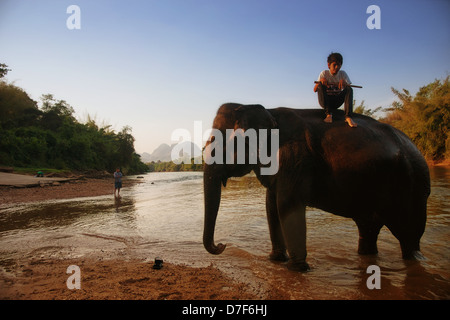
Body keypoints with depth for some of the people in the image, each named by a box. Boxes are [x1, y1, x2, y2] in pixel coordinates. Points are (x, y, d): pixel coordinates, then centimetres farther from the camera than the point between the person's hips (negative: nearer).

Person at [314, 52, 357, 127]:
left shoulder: (343, 74, 2)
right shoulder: (324, 73, -3)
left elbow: (349, 87, -9)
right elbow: (315, 90, -12)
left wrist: (344, 82, -31)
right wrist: (320, 81, -32)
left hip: (337, 102, 2)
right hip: (325, 101, -2)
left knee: (349, 89, -22)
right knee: (321, 85, -27)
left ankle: (348, 116, -35)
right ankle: (328, 114, -31)